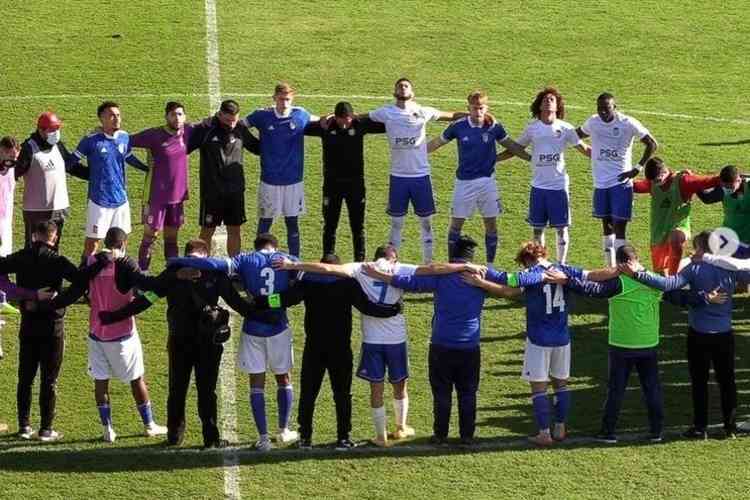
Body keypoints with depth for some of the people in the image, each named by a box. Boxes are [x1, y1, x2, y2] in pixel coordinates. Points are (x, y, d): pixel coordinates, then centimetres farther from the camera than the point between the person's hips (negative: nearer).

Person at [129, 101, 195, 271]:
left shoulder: (188, 132, -1)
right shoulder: (155, 135, -14)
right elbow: (129, 141, -11)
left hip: (177, 195, 5)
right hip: (156, 195, -5)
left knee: (172, 236, 14)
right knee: (150, 235, 1)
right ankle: (142, 272, 9)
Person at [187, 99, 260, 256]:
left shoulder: (241, 128, -1)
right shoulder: (205, 129, -12)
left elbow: (256, 147, 15)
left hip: (235, 190, 3)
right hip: (211, 190, -3)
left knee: (235, 230, 9)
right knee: (207, 231, 5)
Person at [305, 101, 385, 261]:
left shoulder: (360, 125, -8)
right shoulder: (326, 127, -9)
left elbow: (386, 125, -2)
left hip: (355, 183, 0)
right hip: (332, 183, 0)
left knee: (358, 226, 7)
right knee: (330, 225, 8)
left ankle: (360, 260, 15)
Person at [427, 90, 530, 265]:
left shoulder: (494, 127, -4)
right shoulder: (458, 126, -6)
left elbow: (512, 146, 9)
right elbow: (437, 142, 5)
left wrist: (532, 158, 10)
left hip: (487, 180, 1)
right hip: (464, 181, -1)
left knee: (491, 224, 4)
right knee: (456, 223, 2)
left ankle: (490, 264, 16)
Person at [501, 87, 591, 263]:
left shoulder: (565, 129, 0)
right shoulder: (532, 128, 3)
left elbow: (586, 150, 6)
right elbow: (515, 149, 13)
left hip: (559, 185, -1)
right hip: (538, 186, 2)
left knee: (561, 227, 1)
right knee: (537, 228, 7)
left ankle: (561, 264, 11)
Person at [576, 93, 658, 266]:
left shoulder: (627, 123, -10)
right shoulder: (593, 123, 2)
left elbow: (651, 144, -4)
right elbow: (577, 135, 25)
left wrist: (638, 168, -9)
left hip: (621, 182, -5)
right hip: (600, 182, 5)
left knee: (619, 226, -9)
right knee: (606, 225, 12)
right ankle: (609, 266, 21)